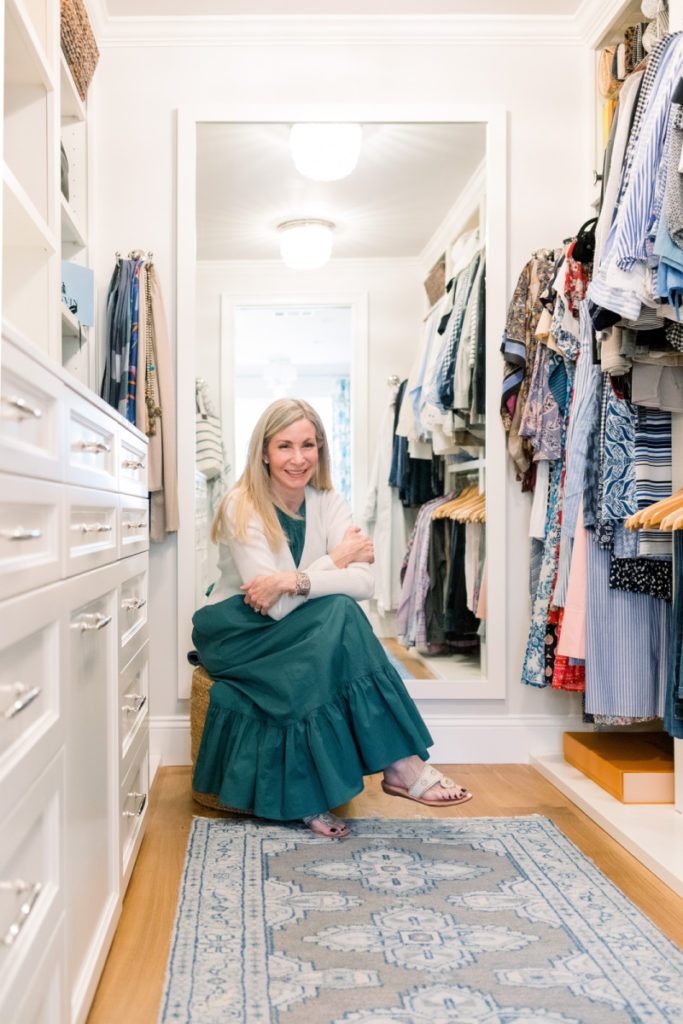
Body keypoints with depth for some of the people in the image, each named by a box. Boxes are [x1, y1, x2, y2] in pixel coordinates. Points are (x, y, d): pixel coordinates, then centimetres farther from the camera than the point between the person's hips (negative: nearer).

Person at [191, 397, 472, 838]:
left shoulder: (328, 503, -1)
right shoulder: (241, 507, -15)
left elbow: (365, 582, -16)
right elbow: (273, 606, -23)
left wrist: (293, 581, -29)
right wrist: (336, 558, -14)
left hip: (308, 636, 4)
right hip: (237, 633, -4)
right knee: (338, 612, -30)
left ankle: (312, 795, -25)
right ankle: (400, 764, -27)